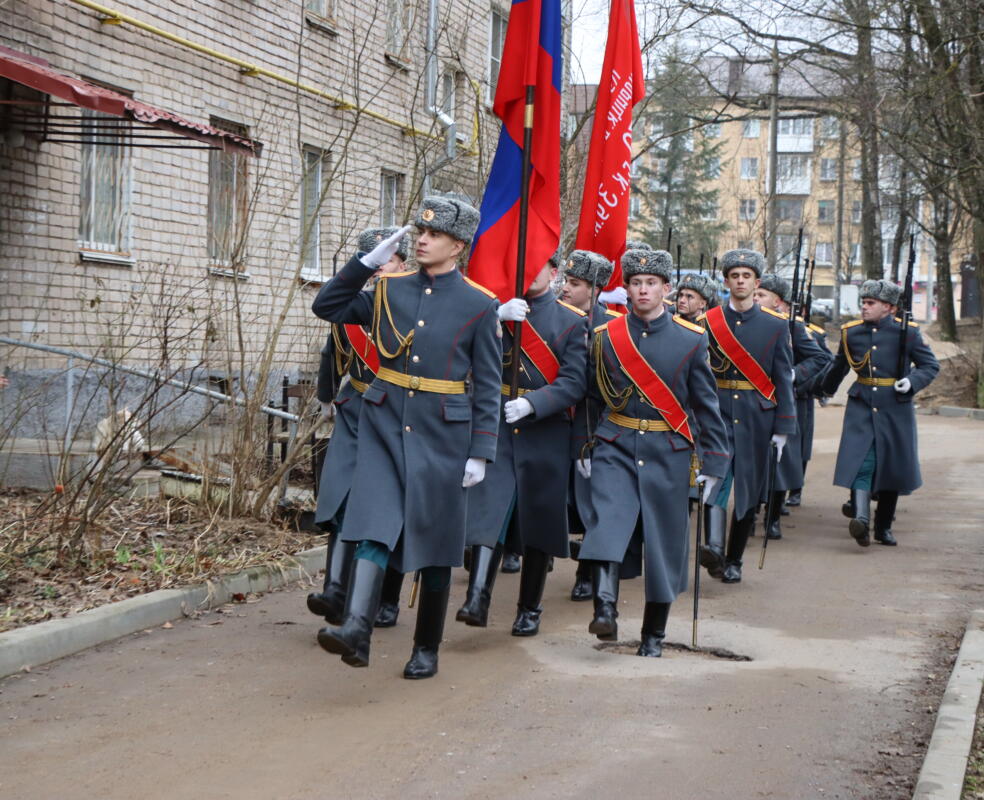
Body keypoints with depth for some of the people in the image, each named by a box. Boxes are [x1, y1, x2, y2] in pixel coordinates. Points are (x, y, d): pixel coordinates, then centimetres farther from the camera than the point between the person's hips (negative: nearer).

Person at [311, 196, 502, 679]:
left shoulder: (479, 306, -3)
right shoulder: (389, 290, 6)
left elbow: (488, 387, -2)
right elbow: (327, 307, 12)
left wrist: (480, 454, -7)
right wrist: (369, 261, 3)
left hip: (443, 435, -2)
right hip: (385, 425, 2)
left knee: (435, 545, 7)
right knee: (373, 526, -15)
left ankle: (427, 650, 18)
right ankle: (356, 630, -27)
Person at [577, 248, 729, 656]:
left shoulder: (691, 339, 1)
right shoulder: (605, 336, 4)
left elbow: (707, 405, 3)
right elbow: (590, 396, 11)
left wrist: (713, 463, -1)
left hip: (667, 454, 0)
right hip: (615, 448, 0)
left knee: (663, 544, 5)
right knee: (607, 525, -22)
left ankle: (654, 634, 16)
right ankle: (605, 610, -26)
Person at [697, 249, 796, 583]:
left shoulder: (776, 326, 4)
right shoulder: (707, 322, 5)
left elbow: (784, 380, 3)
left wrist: (782, 428, -2)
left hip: (757, 418, 1)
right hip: (717, 413, -1)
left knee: (748, 492, 6)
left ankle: (733, 561, 20)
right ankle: (713, 547, -36)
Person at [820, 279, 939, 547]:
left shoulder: (906, 332, -4)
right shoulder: (851, 332, 4)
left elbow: (931, 365, 2)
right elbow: (838, 366, 22)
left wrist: (912, 382, -16)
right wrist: (826, 391, 35)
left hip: (895, 410, -1)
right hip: (861, 407, 1)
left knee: (893, 469, 6)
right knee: (861, 463, -17)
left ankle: (884, 527, 19)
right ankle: (861, 518, -30)